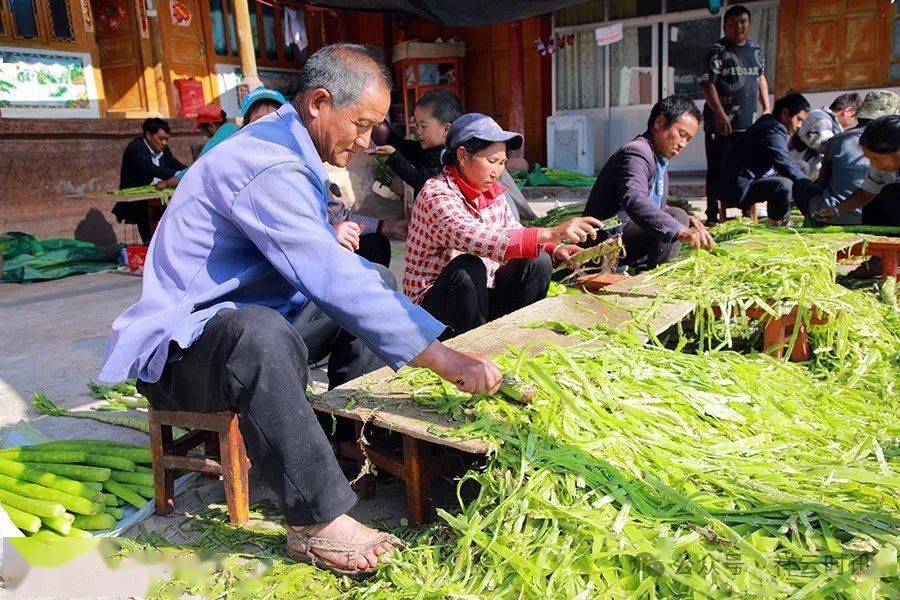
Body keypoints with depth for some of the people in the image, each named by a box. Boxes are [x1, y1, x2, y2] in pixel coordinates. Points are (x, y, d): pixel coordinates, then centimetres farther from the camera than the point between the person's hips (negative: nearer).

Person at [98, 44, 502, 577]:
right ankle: (318, 521, -29)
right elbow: (333, 281, -34)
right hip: (181, 348, -10)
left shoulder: (290, 151, 8)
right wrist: (445, 359, -33)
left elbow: (322, 266, 22)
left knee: (376, 284, 10)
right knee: (259, 332, -43)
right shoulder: (267, 168, -25)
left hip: (250, 326, 10)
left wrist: (334, 242, -1)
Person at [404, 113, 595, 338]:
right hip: (434, 302, -7)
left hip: (481, 294, 7)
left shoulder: (494, 193, 4)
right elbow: (477, 239, -38)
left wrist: (555, 250, -11)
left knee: (537, 263, -11)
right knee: (469, 267, -35)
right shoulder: (437, 195, -21)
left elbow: (515, 235, 11)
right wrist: (550, 233, -46)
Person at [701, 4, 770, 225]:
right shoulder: (718, 51, -4)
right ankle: (713, 215, 1)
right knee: (718, 169, -3)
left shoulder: (756, 50, 15)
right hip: (722, 121, -6)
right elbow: (708, 83, -12)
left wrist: (766, 108, 18)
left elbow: (761, 78, 25)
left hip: (750, 122, 6)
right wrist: (719, 113, -22)